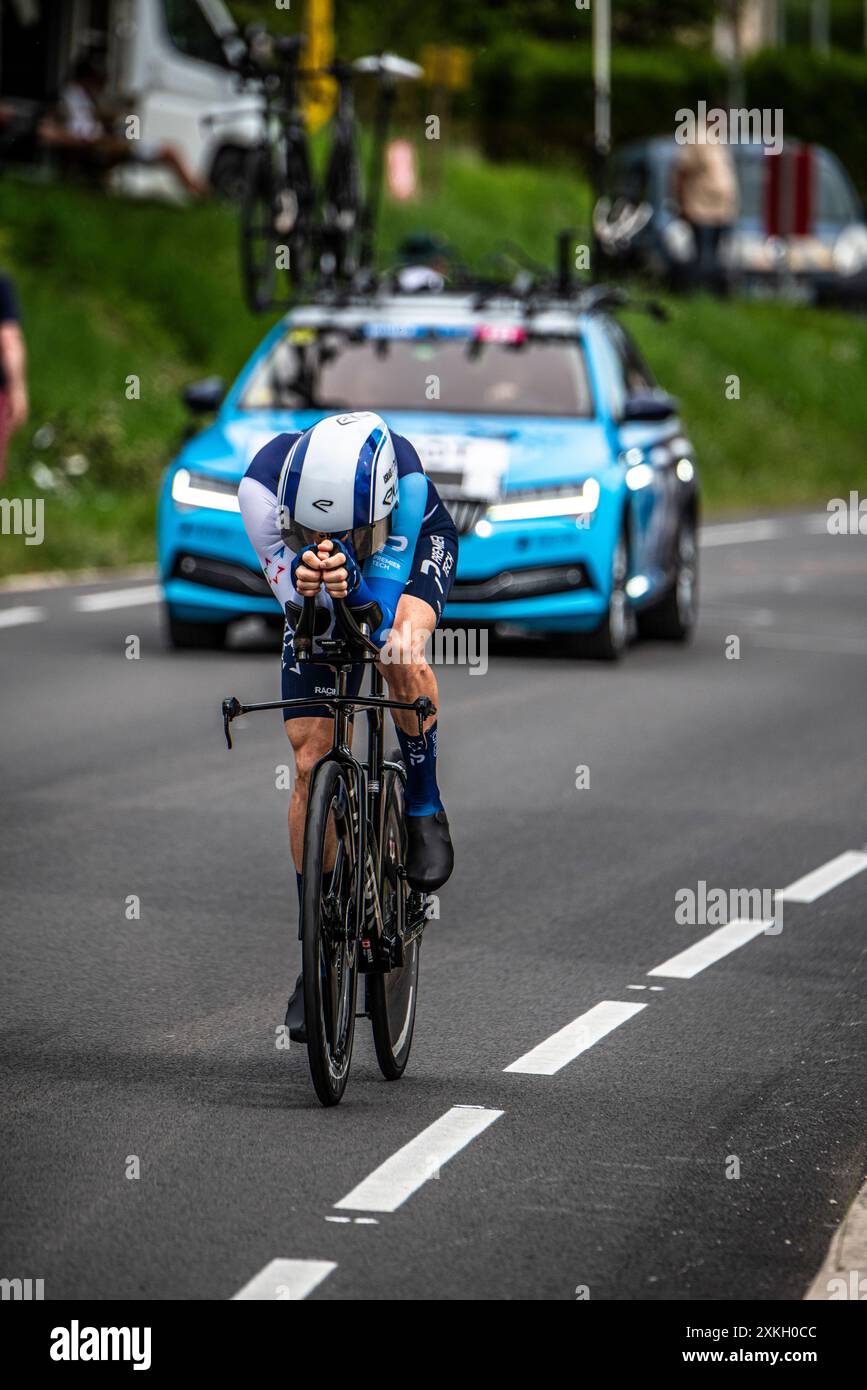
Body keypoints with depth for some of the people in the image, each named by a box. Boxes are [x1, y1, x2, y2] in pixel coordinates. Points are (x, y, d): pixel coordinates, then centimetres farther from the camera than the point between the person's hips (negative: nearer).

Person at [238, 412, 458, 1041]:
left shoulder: (403, 475, -42)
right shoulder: (263, 486, -39)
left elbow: (381, 613, -42)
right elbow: (296, 602, -34)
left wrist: (345, 577, -64)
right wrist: (306, 580, -58)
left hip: (414, 544, -2)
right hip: (319, 604, 2)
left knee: (403, 654, -38)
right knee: (313, 763, -6)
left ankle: (424, 807, -8)